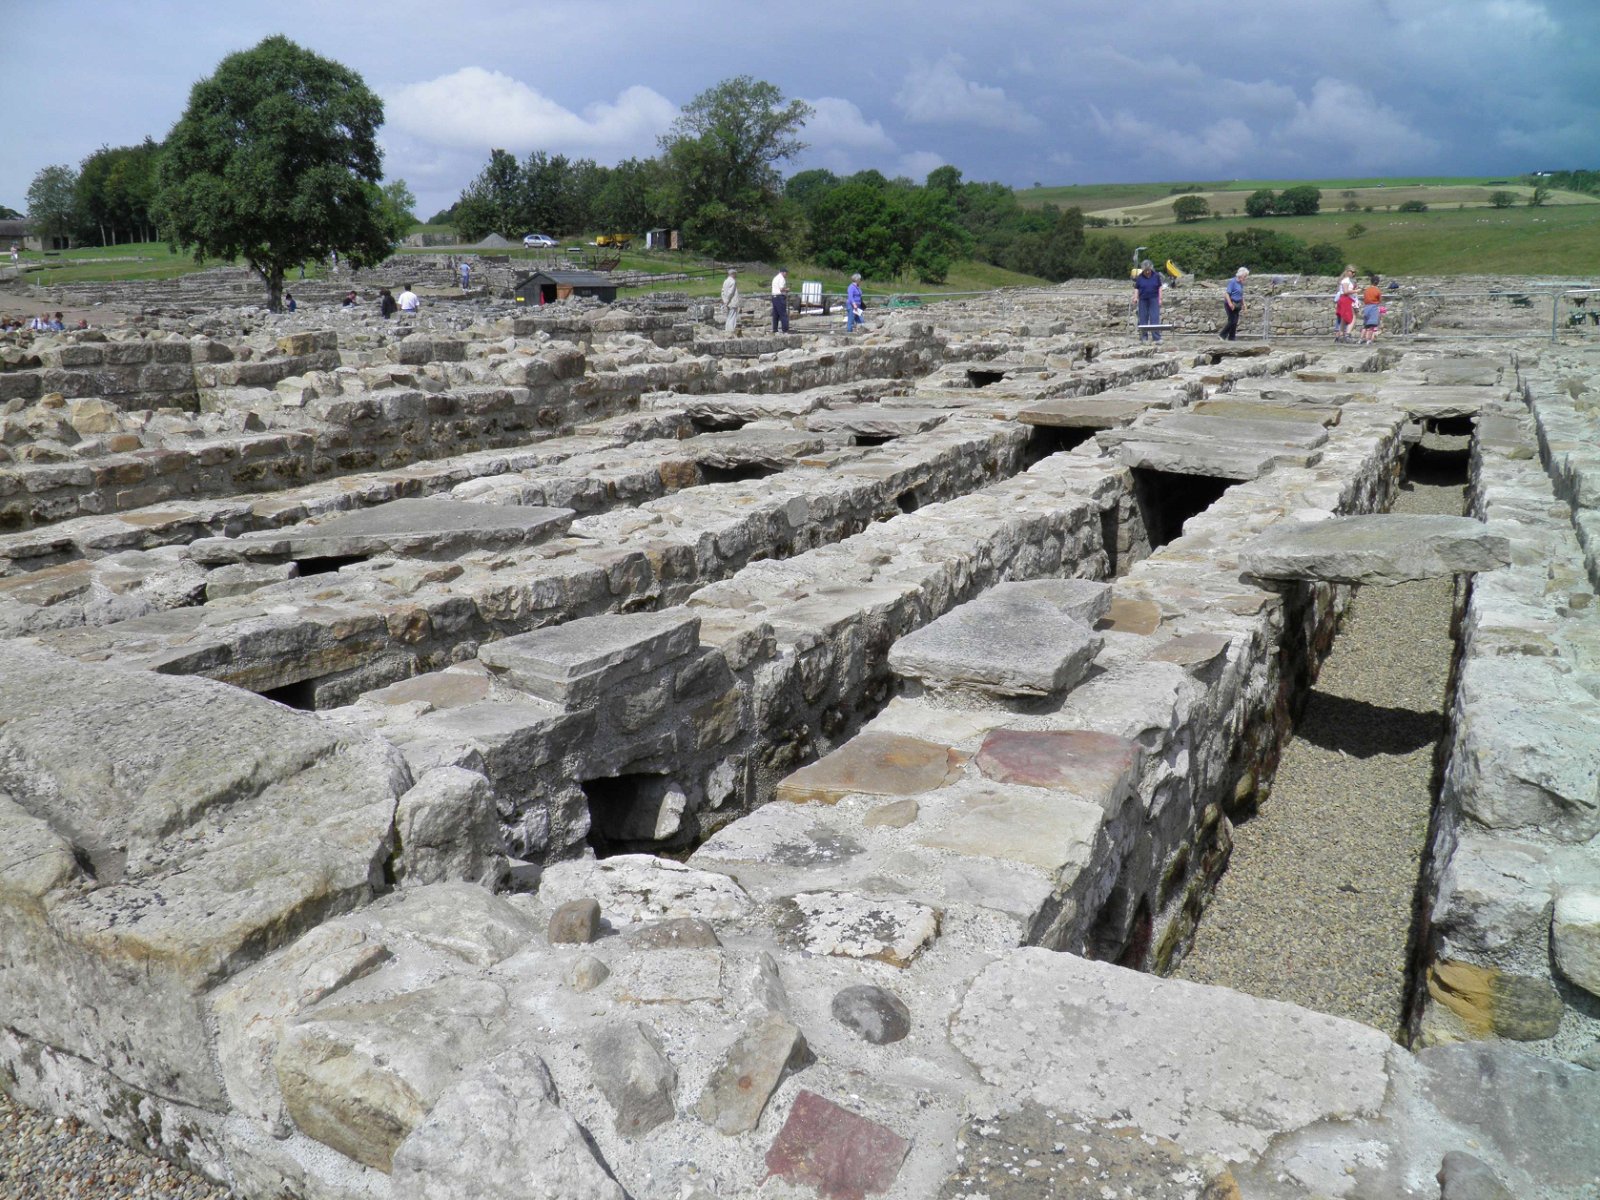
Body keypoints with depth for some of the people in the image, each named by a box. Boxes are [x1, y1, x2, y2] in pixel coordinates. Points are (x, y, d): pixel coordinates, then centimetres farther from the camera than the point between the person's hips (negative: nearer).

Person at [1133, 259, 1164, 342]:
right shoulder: (1139, 277, 1)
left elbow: (1160, 287, 5)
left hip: (1154, 299, -1)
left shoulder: (1156, 276, 2)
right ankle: (1143, 337, 10)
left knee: (1155, 318, -6)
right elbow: (1136, 288, 5)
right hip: (1143, 300, 1)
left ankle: (1157, 338, -6)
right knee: (1143, 318, 3)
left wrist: (1160, 298, 0)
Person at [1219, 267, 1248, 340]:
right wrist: (1230, 304, -24)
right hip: (1230, 304, -8)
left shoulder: (1241, 283, 12)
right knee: (1232, 321, -12)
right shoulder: (1232, 282, -12)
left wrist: (1243, 304, 16)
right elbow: (1227, 293, -16)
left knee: (1235, 322, 5)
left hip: (1237, 304, 8)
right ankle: (1222, 335, 0)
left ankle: (1231, 338, 10)